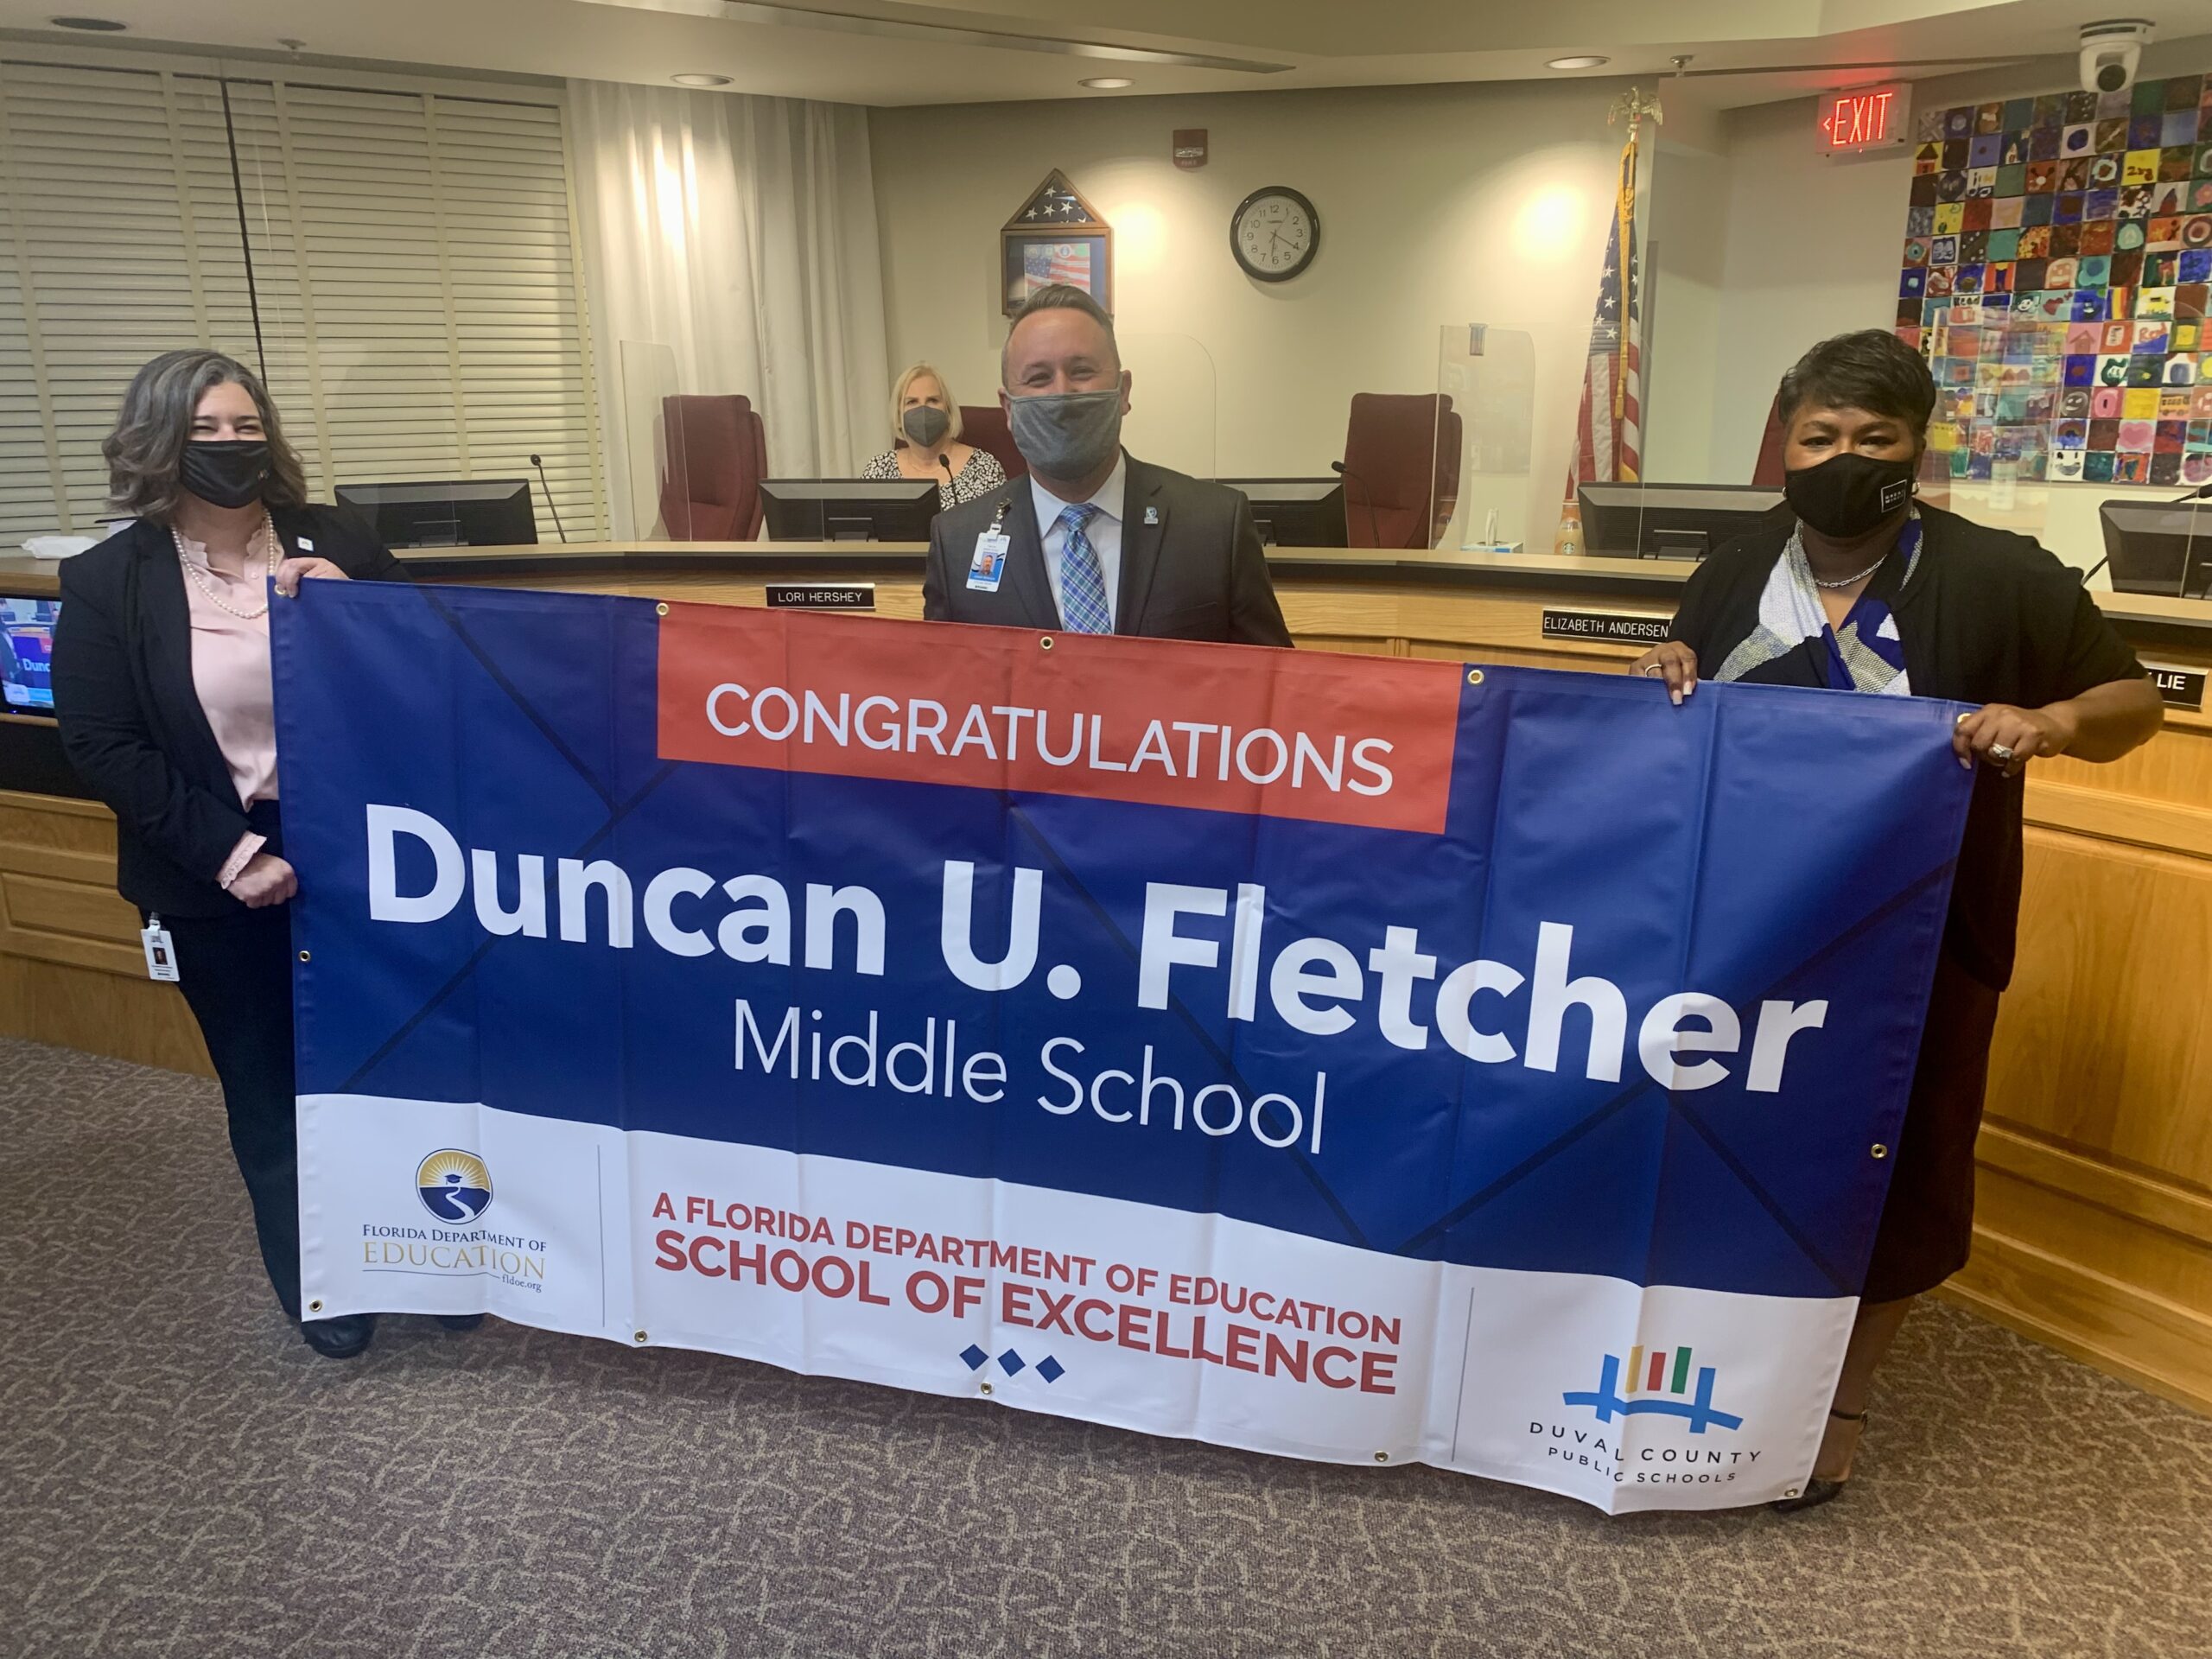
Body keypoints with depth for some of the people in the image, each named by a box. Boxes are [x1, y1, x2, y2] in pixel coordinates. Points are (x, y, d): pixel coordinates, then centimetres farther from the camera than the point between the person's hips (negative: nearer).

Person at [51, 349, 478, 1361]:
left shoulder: (336, 546, 2)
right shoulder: (107, 583, -3)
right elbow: (101, 747, -8)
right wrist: (229, 854, -16)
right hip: (219, 881, -1)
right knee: (268, 1089, 12)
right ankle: (317, 1288, 30)